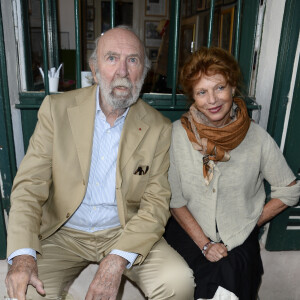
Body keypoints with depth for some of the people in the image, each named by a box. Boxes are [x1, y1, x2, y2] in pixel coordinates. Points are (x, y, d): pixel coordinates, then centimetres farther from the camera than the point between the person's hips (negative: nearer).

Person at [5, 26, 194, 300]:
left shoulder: (159, 128, -6)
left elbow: (156, 203, -7)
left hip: (127, 234, 0)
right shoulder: (57, 108, -5)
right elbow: (30, 184, -7)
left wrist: (117, 260, -21)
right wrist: (23, 255, -21)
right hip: (64, 233, 1)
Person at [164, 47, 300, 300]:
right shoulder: (177, 134, -8)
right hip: (189, 232, 0)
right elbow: (175, 200, -4)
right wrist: (204, 244, -8)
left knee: (231, 276, -22)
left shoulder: (257, 138, -7)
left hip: (239, 241, 1)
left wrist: (251, 223, 0)